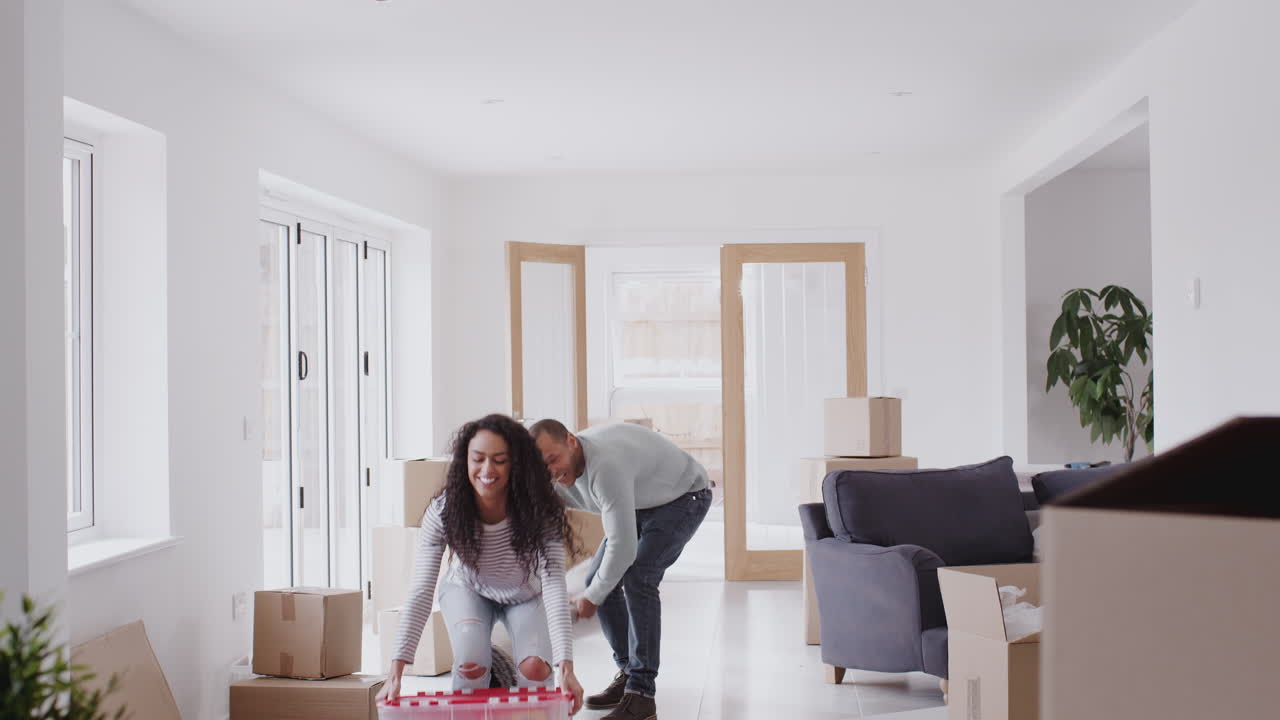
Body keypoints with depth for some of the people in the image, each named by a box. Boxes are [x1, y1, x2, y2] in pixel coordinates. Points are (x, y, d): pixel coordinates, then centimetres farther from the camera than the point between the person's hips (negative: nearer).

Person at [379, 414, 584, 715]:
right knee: (470, 664, -28)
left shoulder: (539, 513, -33)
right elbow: (421, 593, -33)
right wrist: (396, 671, -41)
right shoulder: (443, 512, -31)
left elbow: (554, 586, -39)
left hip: (526, 596, 0)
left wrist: (566, 667, -51)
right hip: (468, 591, 0)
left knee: (536, 668, -24)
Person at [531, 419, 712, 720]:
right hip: (640, 503, 9)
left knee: (637, 578, -25)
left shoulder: (605, 466, -39)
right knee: (600, 579, 2)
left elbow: (622, 547, -37)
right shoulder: (558, 476, -12)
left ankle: (641, 695, -23)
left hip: (684, 496, -9)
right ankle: (628, 674, 16)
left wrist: (592, 598, -22)